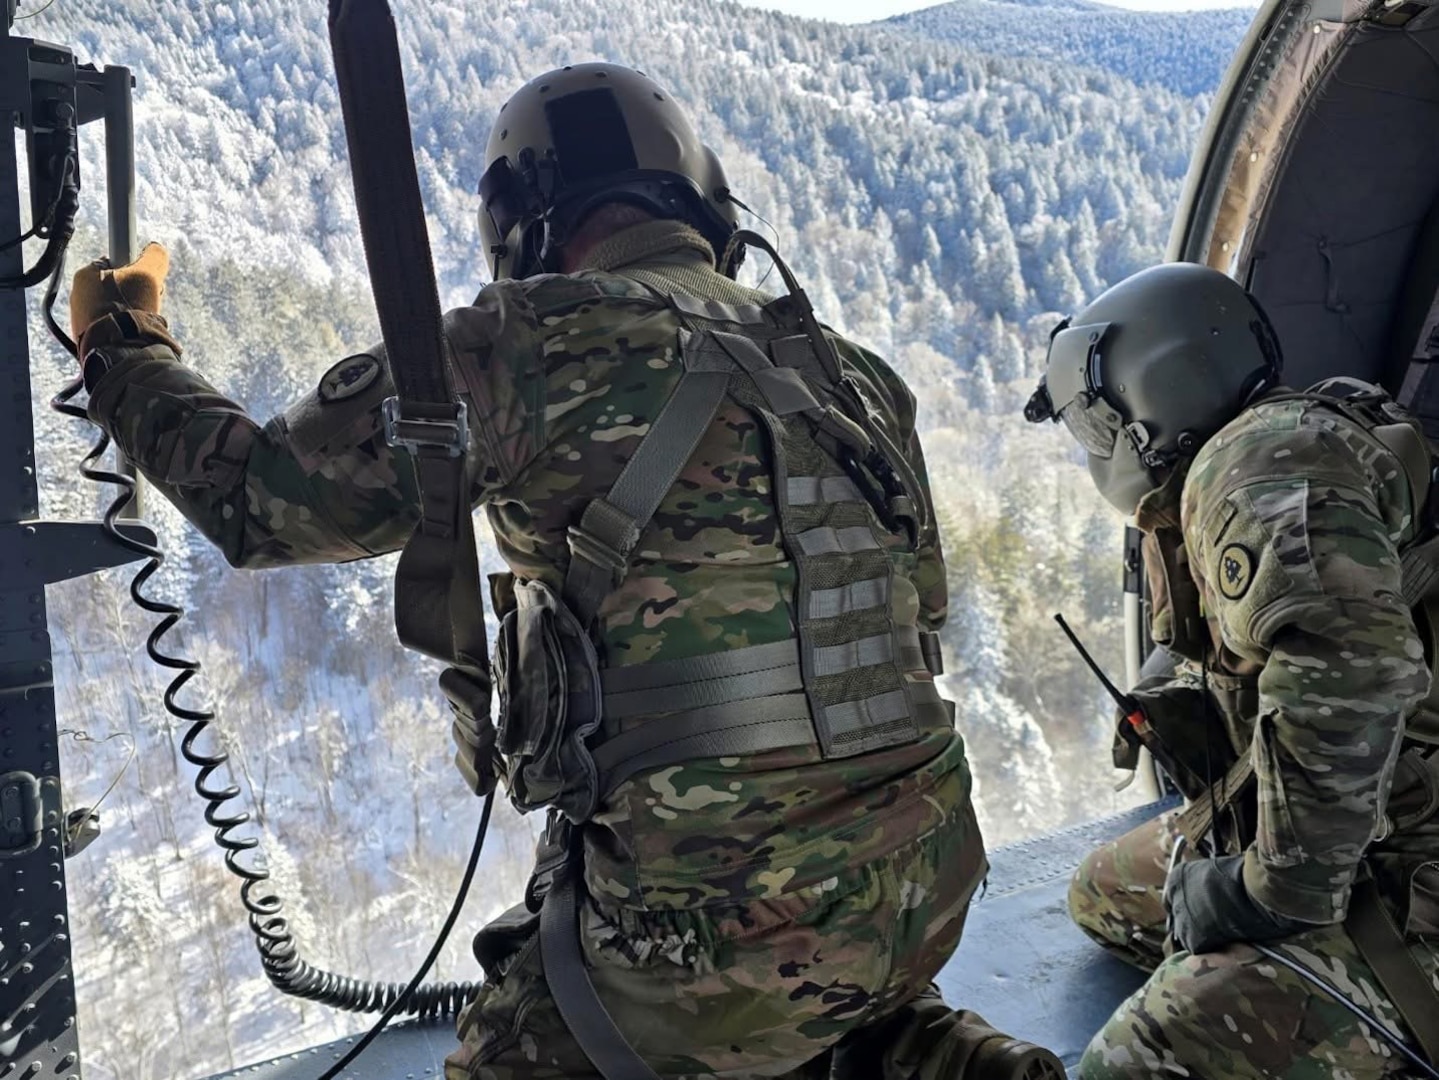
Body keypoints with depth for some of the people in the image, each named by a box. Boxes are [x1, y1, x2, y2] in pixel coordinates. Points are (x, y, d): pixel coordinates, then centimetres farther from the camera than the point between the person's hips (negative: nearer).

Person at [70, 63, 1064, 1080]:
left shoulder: (534, 342, -11)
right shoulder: (855, 371, 8)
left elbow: (263, 497, -1)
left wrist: (123, 345, 17)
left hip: (714, 932, -6)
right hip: (917, 897, 7)